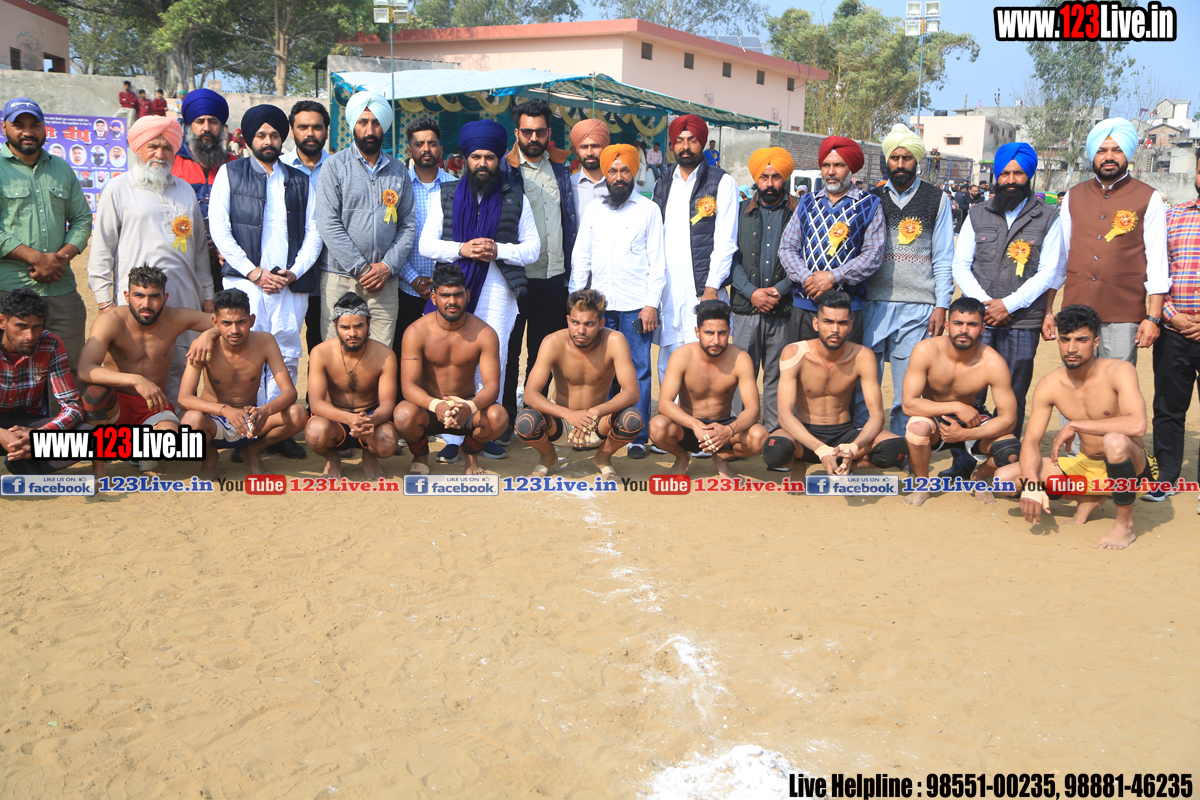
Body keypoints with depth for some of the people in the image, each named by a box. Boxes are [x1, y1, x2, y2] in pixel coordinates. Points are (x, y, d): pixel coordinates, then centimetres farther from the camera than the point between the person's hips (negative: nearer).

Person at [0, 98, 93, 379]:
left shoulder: (62, 169, 18)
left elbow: (82, 219, 14)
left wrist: (61, 257, -4)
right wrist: (37, 258, -14)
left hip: (61, 287, 4)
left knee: (71, 369, 4)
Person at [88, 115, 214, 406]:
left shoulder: (184, 190, 19)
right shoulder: (119, 189, 5)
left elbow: (199, 247, 22)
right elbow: (102, 249, 2)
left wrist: (207, 295, 17)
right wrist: (104, 301, -5)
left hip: (184, 300, 4)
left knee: (180, 372, 3)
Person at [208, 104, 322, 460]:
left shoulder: (300, 181, 18)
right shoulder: (230, 173, 11)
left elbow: (313, 232, 13)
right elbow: (219, 229, 2)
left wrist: (295, 272, -3)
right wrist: (253, 272, -7)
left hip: (291, 283, 3)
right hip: (244, 281, -3)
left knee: (287, 357, 2)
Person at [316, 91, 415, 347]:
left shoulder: (398, 170, 13)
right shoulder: (335, 165, 3)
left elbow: (408, 225, 10)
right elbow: (328, 224, -6)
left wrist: (388, 266, -5)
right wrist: (361, 268, -11)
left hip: (386, 282, 3)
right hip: (341, 278, -2)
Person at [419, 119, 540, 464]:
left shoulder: (516, 199, 11)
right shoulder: (446, 196, 13)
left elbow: (533, 248, 8)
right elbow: (426, 244, 8)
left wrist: (498, 250, -10)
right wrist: (461, 249, -9)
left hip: (498, 294, 0)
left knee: (493, 363, -2)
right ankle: (453, 438, 0)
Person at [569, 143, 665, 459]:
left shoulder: (648, 209, 5)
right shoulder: (593, 210, 13)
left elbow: (657, 261, 2)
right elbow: (580, 258, 14)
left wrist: (651, 304, -7)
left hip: (635, 304, -3)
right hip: (599, 303, 3)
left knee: (638, 370, -3)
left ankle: (638, 437, 2)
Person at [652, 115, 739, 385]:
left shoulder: (722, 183, 3)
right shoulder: (663, 186, 18)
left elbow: (725, 240, -4)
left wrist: (712, 287, -12)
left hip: (703, 290, -4)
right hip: (667, 291, 5)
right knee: (667, 366, 4)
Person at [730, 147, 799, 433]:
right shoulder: (741, 212, 11)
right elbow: (731, 258, 5)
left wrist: (780, 290, -10)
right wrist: (751, 292, -8)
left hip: (785, 309, -1)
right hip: (746, 307, 1)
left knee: (778, 377, 2)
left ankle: (775, 433, 8)